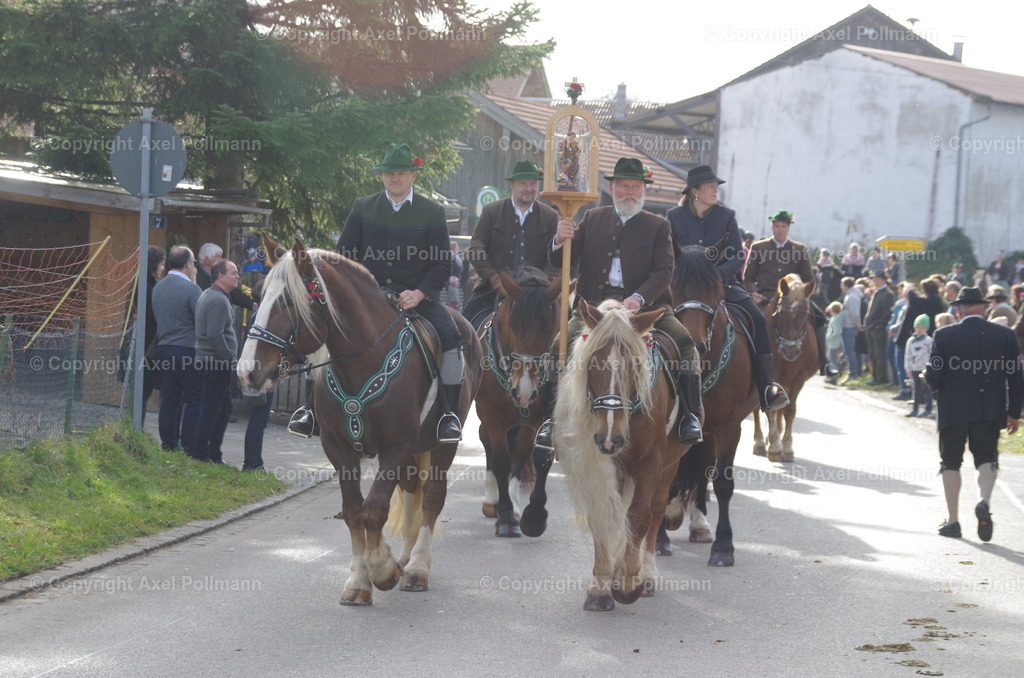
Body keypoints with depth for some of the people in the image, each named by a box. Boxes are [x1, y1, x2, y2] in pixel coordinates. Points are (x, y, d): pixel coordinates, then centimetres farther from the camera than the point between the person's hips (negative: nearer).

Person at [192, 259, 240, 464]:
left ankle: (213, 454, 21)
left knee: (225, 408, 16)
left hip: (208, 361, 11)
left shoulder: (208, 296, 17)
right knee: (210, 410, -4)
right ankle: (200, 453, 1)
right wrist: (231, 359, -18)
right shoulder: (218, 300, -17)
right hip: (217, 363, -11)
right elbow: (215, 335, -25)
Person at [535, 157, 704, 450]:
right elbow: (558, 261, 12)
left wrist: (637, 299, -22)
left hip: (644, 305, -1)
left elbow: (663, 272, -3)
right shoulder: (593, 219, 16)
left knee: (684, 342, -24)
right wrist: (560, 240, -13)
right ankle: (553, 417, -14)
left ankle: (690, 416, -19)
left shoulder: (659, 226, 10)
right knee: (561, 345, -21)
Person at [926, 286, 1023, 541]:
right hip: (990, 412, 1)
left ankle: (952, 520, 11)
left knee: (951, 462, 10)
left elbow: (933, 377, -9)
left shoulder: (944, 335, -8)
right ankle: (985, 501, -17)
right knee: (987, 458, 11)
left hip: (953, 411, -1)